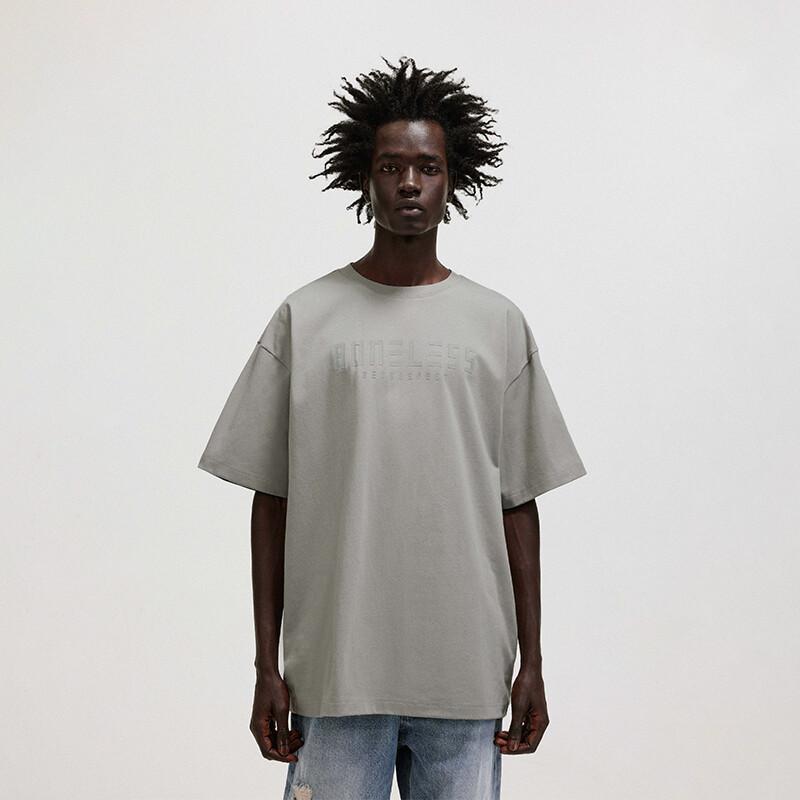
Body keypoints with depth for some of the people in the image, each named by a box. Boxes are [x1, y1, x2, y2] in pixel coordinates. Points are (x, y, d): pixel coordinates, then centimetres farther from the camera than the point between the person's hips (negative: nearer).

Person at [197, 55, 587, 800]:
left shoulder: (500, 324, 7)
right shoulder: (304, 318, 3)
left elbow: (517, 504, 8)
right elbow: (272, 500, 4)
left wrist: (531, 662, 6)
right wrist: (267, 666, 2)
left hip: (466, 676, 1)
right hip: (335, 671, -1)